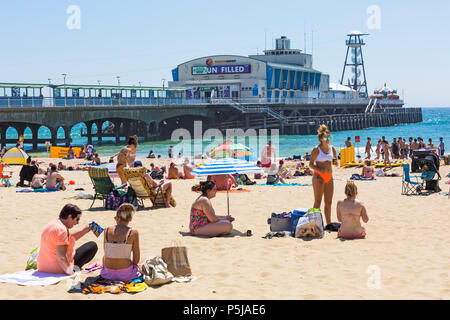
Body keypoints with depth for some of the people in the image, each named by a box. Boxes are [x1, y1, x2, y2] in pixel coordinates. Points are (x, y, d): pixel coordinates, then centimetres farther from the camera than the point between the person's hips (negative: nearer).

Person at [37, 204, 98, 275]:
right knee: (92, 245, 1)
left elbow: (69, 239, 23)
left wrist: (84, 231, 18)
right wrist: (71, 272, -20)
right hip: (59, 269, -9)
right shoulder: (61, 230, -23)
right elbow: (61, 257, -28)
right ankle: (75, 268, -3)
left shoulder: (54, 223, 8)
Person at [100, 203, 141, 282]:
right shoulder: (133, 233, -12)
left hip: (108, 274, 3)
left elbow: (106, 253, 8)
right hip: (125, 275, -3)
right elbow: (136, 259, -4)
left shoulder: (107, 230, -4)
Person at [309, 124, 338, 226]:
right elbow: (311, 164, -6)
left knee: (328, 202, 8)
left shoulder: (332, 148, 10)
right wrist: (319, 170, -22)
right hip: (319, 176, -6)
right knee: (318, 201, -5)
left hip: (329, 177, 6)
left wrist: (335, 162, -5)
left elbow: (336, 162, 19)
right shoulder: (316, 149, -6)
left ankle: (328, 223, 15)